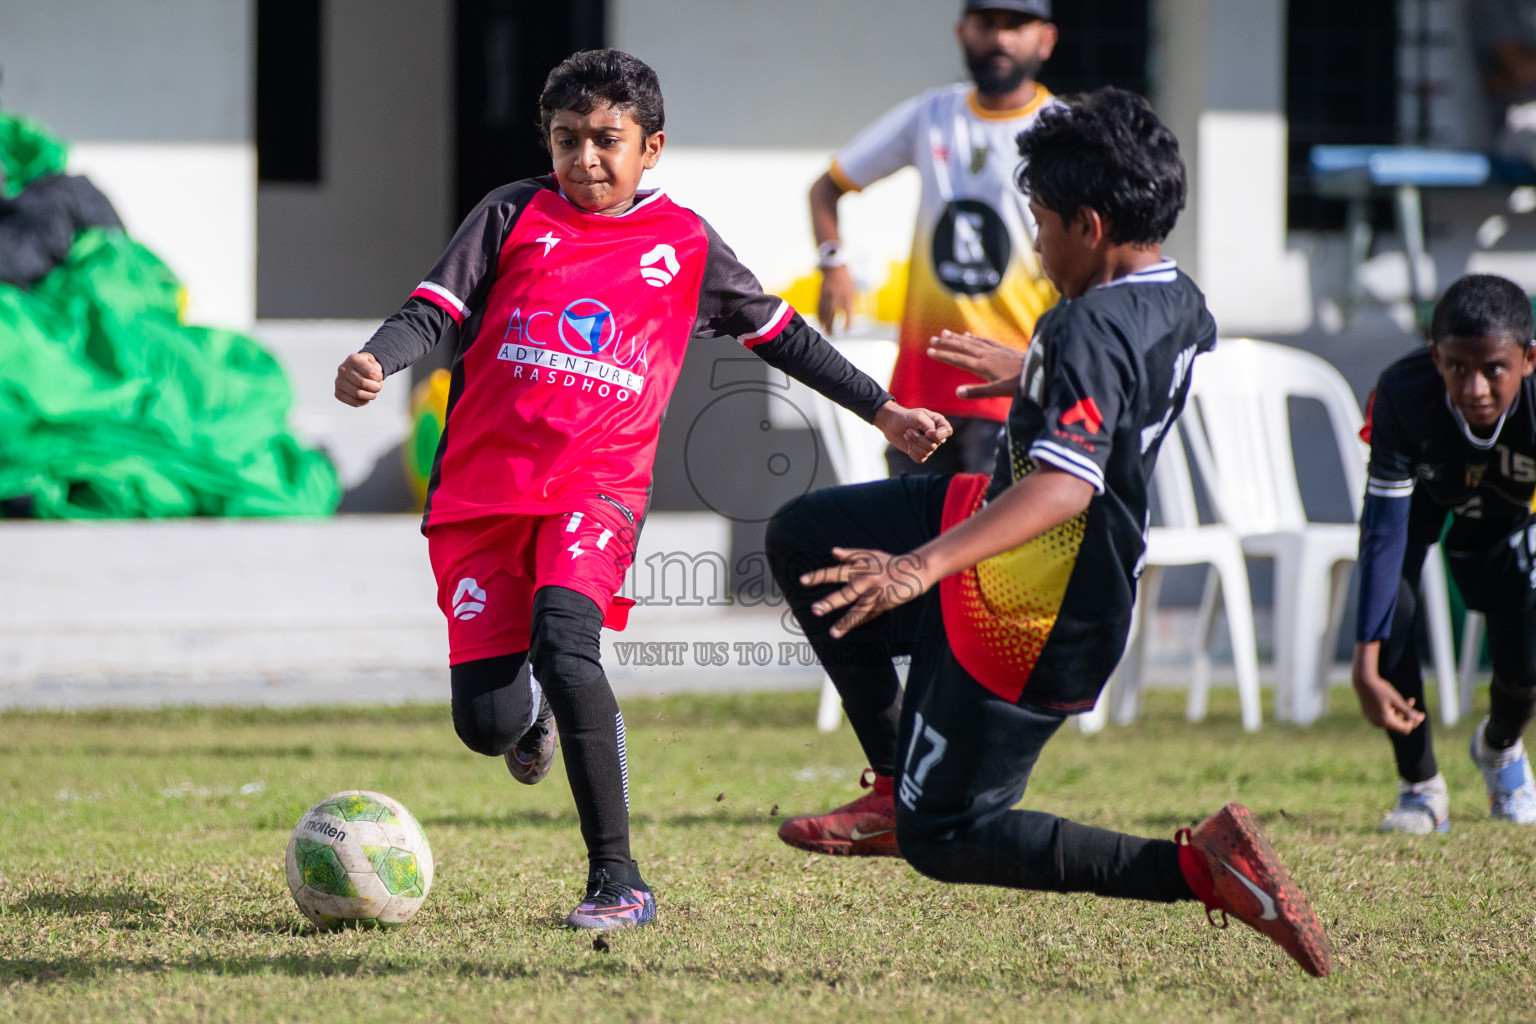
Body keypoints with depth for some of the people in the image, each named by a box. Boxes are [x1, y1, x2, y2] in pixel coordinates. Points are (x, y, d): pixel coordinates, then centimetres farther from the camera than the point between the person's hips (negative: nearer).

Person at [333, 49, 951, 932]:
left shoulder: (684, 244, 11)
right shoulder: (513, 216, 9)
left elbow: (779, 334, 23)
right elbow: (432, 313, 3)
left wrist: (882, 409, 25)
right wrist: (375, 362, -19)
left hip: (598, 484, -1)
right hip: (481, 484, 1)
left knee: (563, 636, -31)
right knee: (485, 720, -6)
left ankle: (618, 881, -25)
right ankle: (534, 713, 36)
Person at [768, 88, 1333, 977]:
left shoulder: (1095, 331, -28)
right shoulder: (1178, 299, 1)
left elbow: (1064, 486, -41)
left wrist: (923, 566, -50)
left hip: (1034, 618, -10)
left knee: (943, 838, -1)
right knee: (801, 539, 17)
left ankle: (1199, 869, -11)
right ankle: (899, 785, 18)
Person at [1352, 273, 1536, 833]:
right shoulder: (1404, 394, -42)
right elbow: (1384, 532, -37)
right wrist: (1365, 666, -41)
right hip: (1420, 487, -1)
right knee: (1388, 603, -25)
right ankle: (1421, 788, -3)